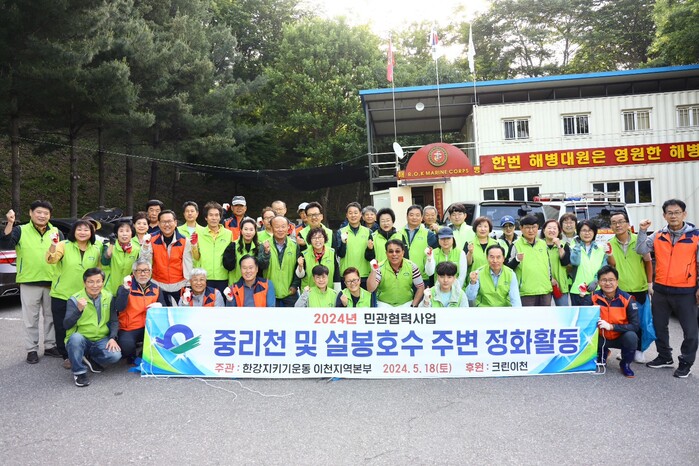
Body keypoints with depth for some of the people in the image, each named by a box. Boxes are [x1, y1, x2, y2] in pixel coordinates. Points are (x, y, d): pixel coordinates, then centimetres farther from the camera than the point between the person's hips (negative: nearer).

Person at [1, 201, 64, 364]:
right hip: (30, 282, -3)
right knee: (31, 319, 5)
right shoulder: (21, 230, -1)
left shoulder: (56, 232, 8)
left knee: (51, 317, 12)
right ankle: (32, 349, 15)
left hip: (52, 282, 3)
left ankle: (50, 346, 25)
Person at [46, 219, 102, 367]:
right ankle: (66, 356, 20)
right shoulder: (64, 245, -8)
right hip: (61, 295, -2)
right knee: (62, 328, 5)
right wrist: (54, 245, -41)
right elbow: (51, 260, -24)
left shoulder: (96, 249, 2)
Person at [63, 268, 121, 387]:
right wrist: (78, 310, -33)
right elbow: (66, 325, -17)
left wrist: (113, 338, -13)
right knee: (75, 337, -36)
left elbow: (114, 321, 4)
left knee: (115, 355, -25)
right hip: (80, 341, -2)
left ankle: (90, 359, 9)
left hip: (101, 340, 2)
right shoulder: (75, 299, -7)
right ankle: (79, 372, -13)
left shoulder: (108, 297, 2)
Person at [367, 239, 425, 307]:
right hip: (384, 304, -1)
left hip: (406, 303, 1)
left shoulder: (411, 266, -8)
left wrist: (414, 306, -7)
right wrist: (373, 271, -32)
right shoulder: (380, 268, -12)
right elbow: (370, 289, -19)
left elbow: (420, 287, 1)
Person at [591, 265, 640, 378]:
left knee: (631, 337, -35)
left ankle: (625, 364, -2)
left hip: (620, 337, -2)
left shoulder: (627, 299, -18)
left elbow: (635, 326, -20)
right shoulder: (594, 297, -13)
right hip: (601, 337, 2)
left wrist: (611, 326, -29)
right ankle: (601, 354, 12)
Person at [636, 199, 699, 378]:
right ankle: (665, 357, 32)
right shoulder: (658, 236, 3)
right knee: (659, 326, 15)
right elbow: (641, 250, -5)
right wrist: (642, 231, -15)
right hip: (661, 290, 4)